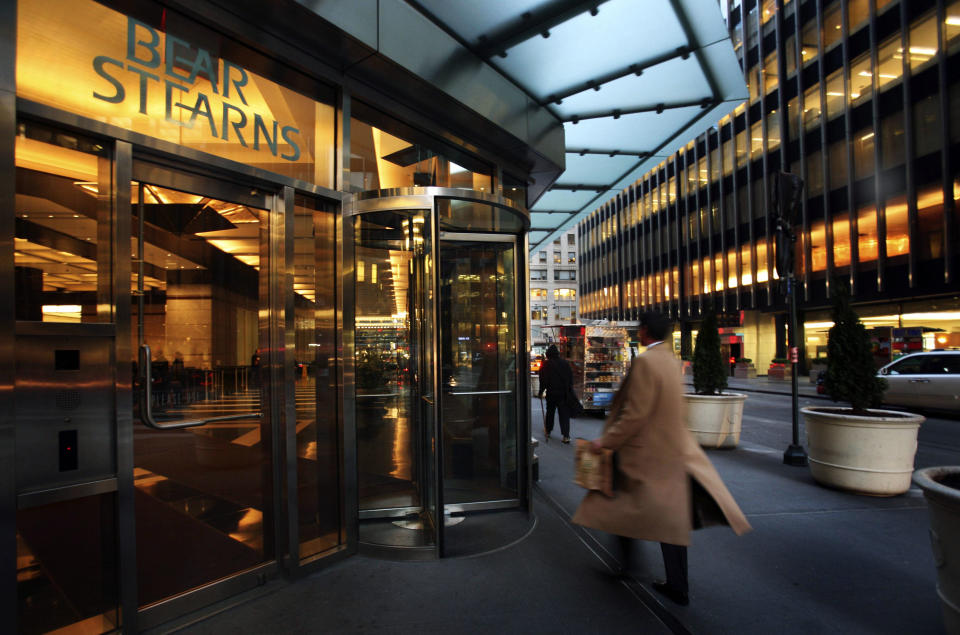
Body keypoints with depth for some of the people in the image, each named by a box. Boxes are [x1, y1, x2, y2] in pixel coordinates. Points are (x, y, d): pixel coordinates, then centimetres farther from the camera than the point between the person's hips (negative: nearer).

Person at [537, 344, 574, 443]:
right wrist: (569, 390, 15)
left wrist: (541, 392, 2)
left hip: (551, 393, -2)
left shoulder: (546, 364, -7)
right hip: (564, 393, 2)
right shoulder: (565, 363, 3)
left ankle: (548, 431, 32)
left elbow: (543, 380, -7)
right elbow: (571, 377, 8)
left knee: (550, 412, 16)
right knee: (564, 413, 2)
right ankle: (566, 435, -7)